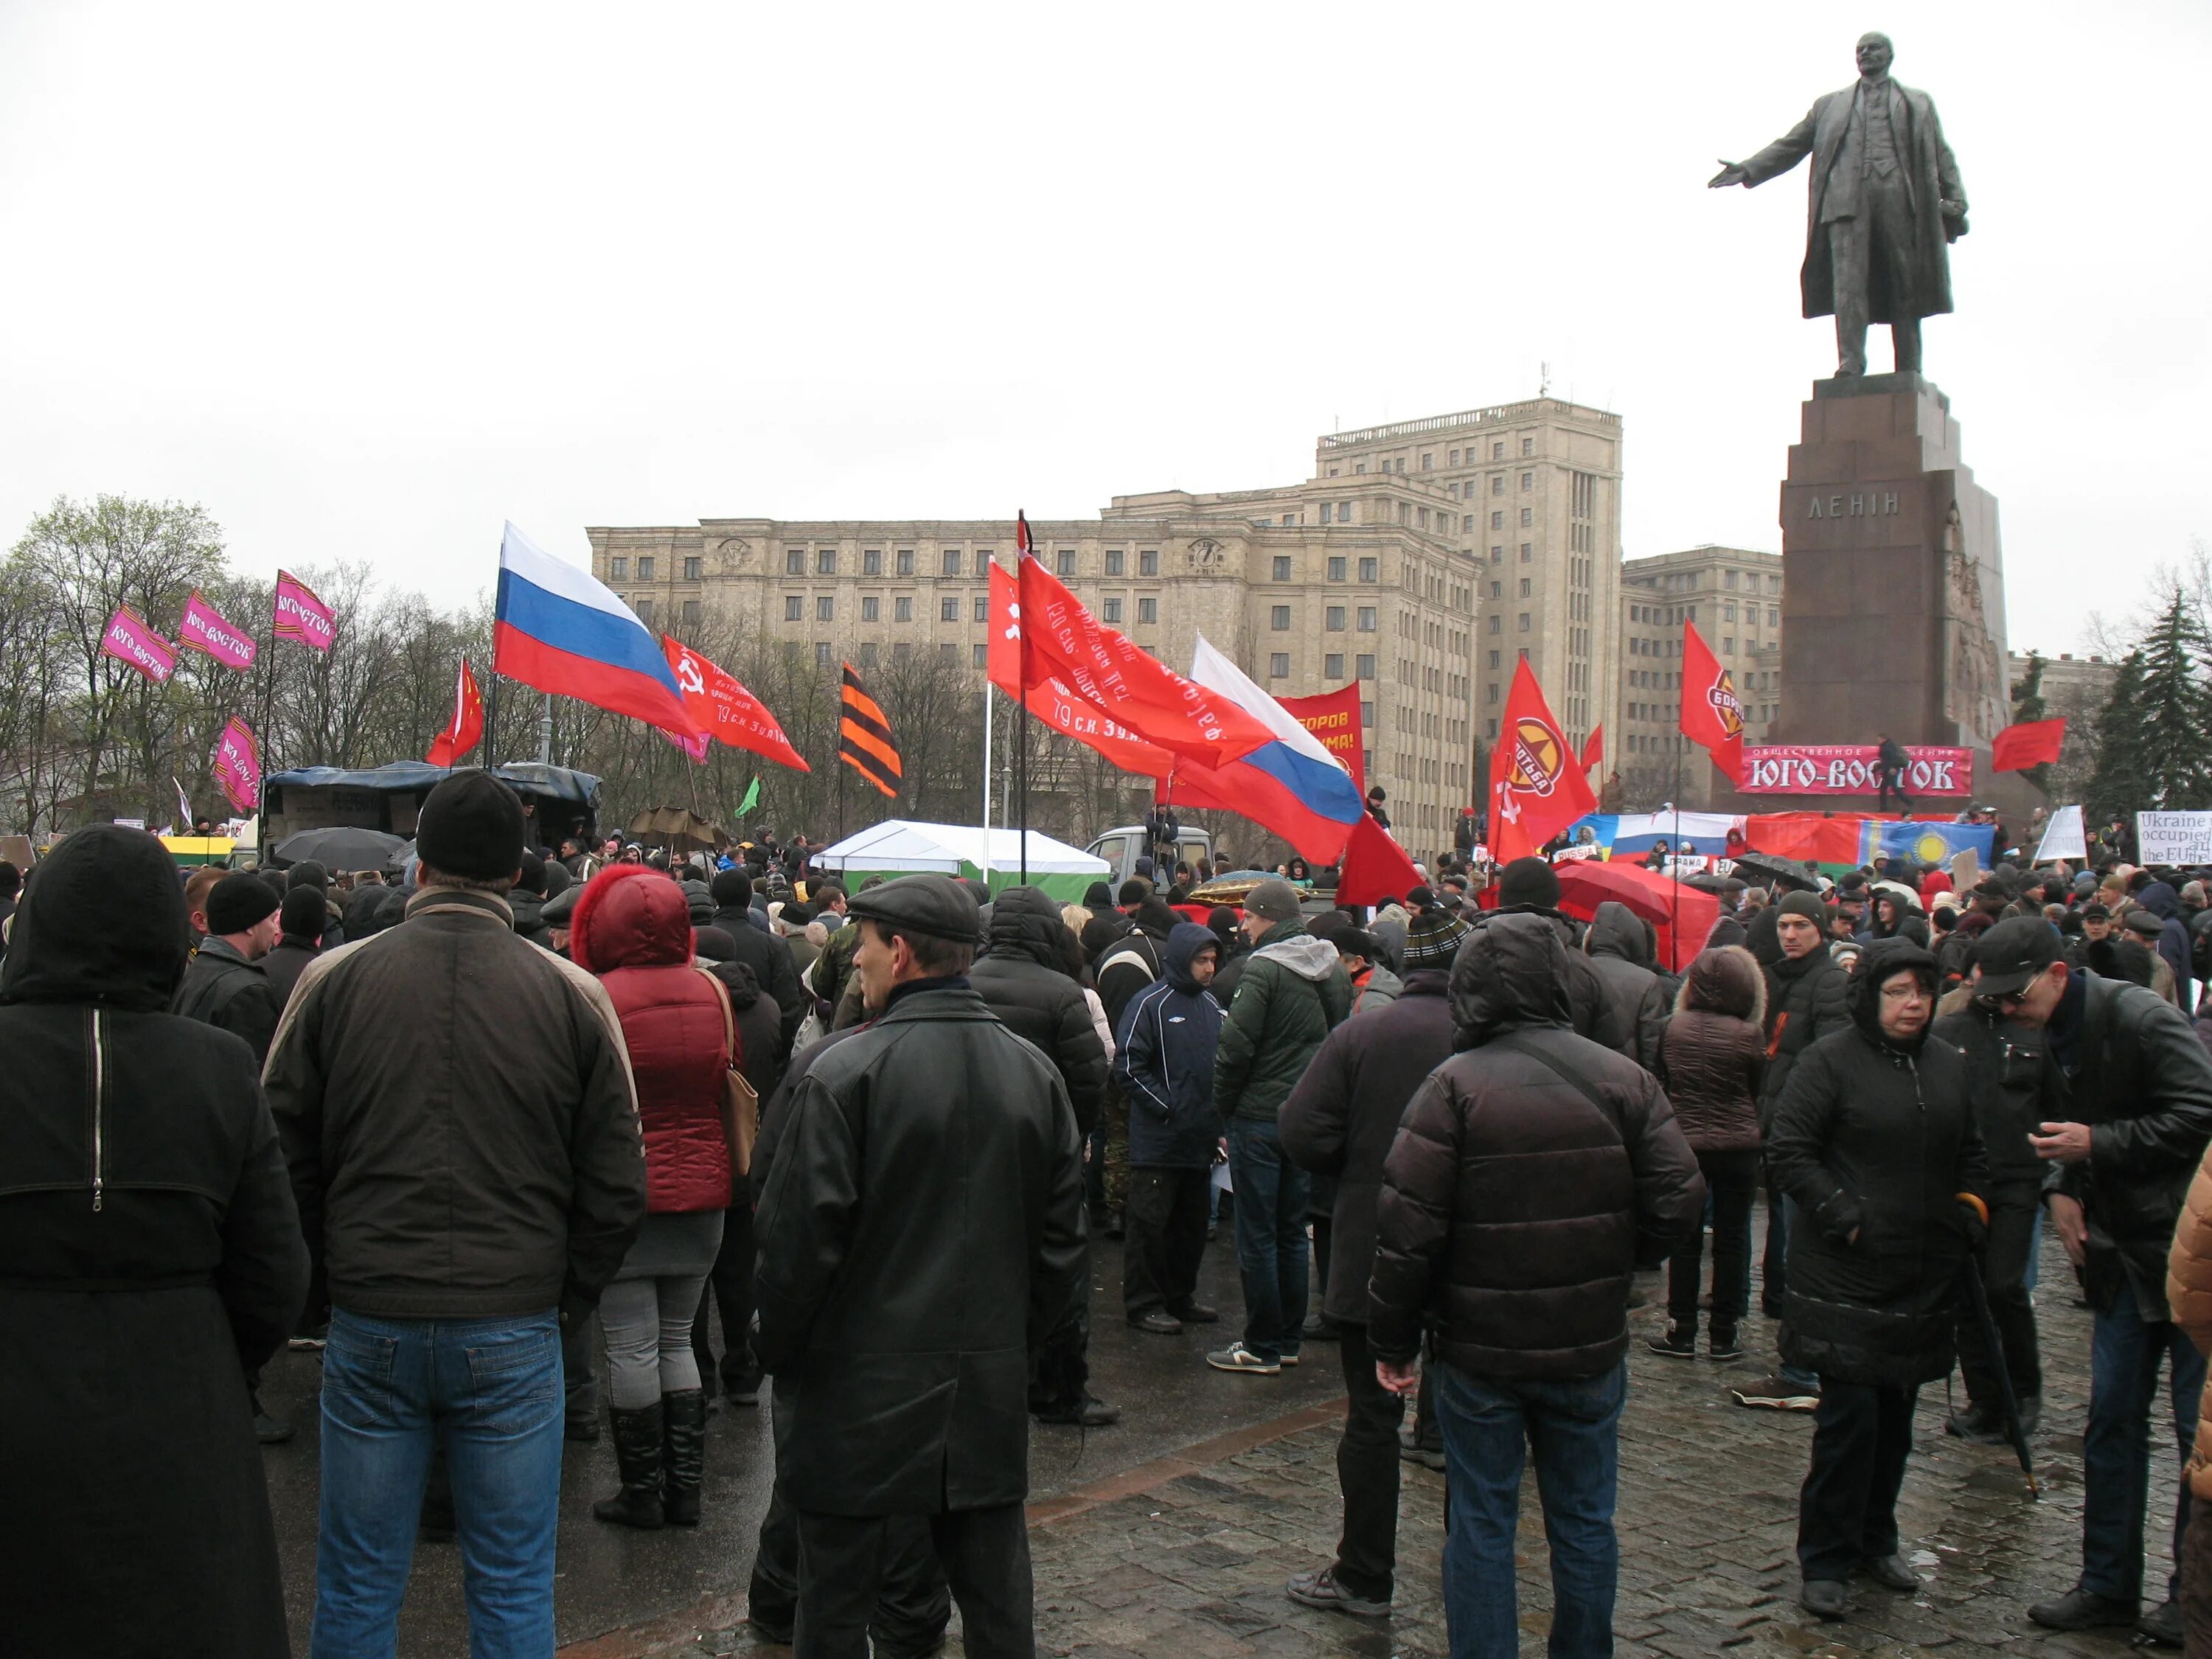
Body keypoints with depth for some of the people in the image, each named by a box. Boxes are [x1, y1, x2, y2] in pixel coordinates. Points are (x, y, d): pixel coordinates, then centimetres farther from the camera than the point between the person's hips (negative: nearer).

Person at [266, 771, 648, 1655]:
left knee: (358, 1588, 14)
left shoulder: (332, 979, -3)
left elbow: (284, 1154, 3)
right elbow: (616, 1184, -2)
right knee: (513, 1586, 11)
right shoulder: (573, 995, -4)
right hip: (517, 1330, -1)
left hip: (370, 1324, 1)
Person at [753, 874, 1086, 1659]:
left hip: (859, 1393, -5)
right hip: (991, 1388, 5)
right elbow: (1061, 1238, 7)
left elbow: (799, 1239, -14)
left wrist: (779, 1352, 0)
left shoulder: (845, 1072, -15)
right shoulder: (1035, 1072, 2)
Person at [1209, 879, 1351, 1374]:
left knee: (1257, 1237, 2)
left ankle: (1262, 1347, 8)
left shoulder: (1264, 968, -16)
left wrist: (1224, 1106, -4)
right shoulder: (1332, 968, 7)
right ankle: (1290, 1340, 22)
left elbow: (1235, 1047, -19)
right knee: (1292, 1231, 16)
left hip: (1260, 1116, -7)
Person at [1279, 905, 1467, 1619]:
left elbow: (1303, 1133, -13)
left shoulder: (1359, 1035, -10)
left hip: (1372, 1258, -1)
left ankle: (1363, 1577, 16)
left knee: (1373, 1415, 9)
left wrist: (1363, 1173, 5)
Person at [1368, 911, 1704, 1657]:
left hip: (1481, 1347, -3)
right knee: (1585, 1520, 17)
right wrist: (1616, 1268, 12)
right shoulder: (1624, 1079, -4)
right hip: (1591, 1345, 3)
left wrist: (1393, 1342, -5)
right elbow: (1679, 1201, -5)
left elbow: (1409, 1229, -15)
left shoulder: (1456, 1084, -13)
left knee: (1481, 1525, 9)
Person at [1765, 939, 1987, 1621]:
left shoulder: (1949, 1066, 12)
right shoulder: (1830, 1060, -8)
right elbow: (1786, 1150, -11)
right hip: (1846, 1277, -6)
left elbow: (1970, 1152, 25)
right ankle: (1825, 1561, 6)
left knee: (1895, 1418, 14)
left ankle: (1874, 1540, 29)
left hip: (1924, 1278, 6)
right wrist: (1844, 1216, -17)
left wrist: (1970, 1207, 8)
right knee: (1850, 1417, -6)